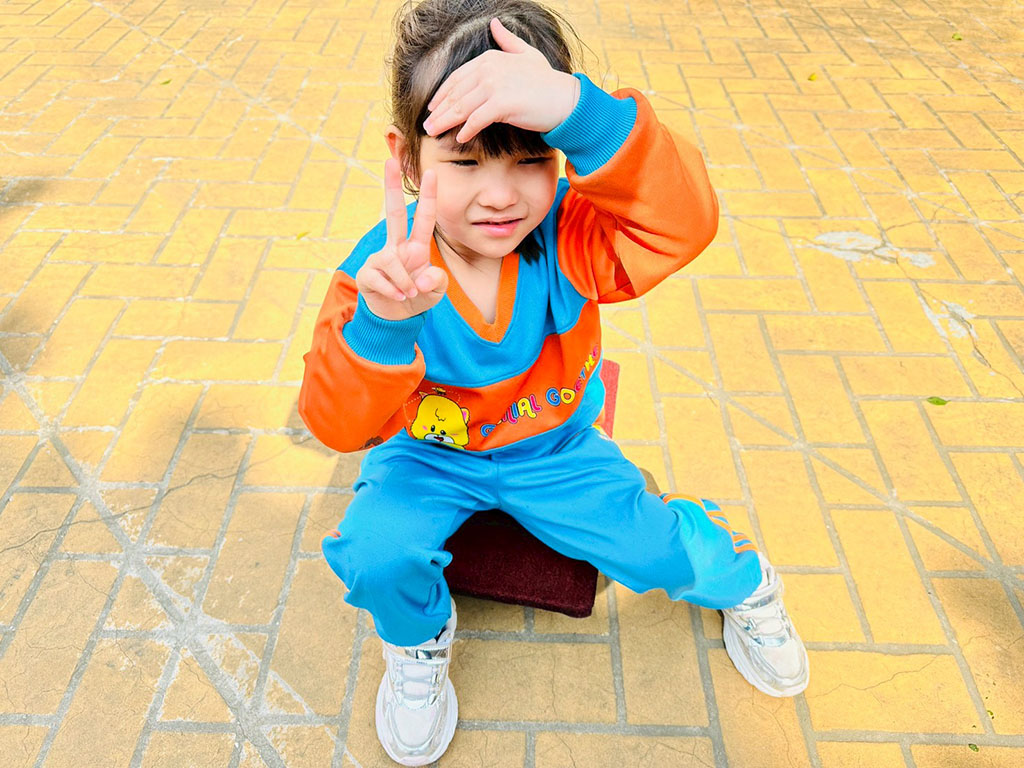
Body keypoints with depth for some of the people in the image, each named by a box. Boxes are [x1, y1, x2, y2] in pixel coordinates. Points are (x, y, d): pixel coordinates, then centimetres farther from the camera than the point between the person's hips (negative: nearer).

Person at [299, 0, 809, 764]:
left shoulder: (570, 235, -23)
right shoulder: (381, 268, -25)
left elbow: (681, 221, -42)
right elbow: (339, 423, -30)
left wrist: (580, 110, -55)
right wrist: (380, 323, -51)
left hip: (554, 448, 1)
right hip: (428, 452, 0)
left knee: (657, 551, -8)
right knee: (374, 555, -25)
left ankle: (742, 578, 32)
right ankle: (419, 642, 14)